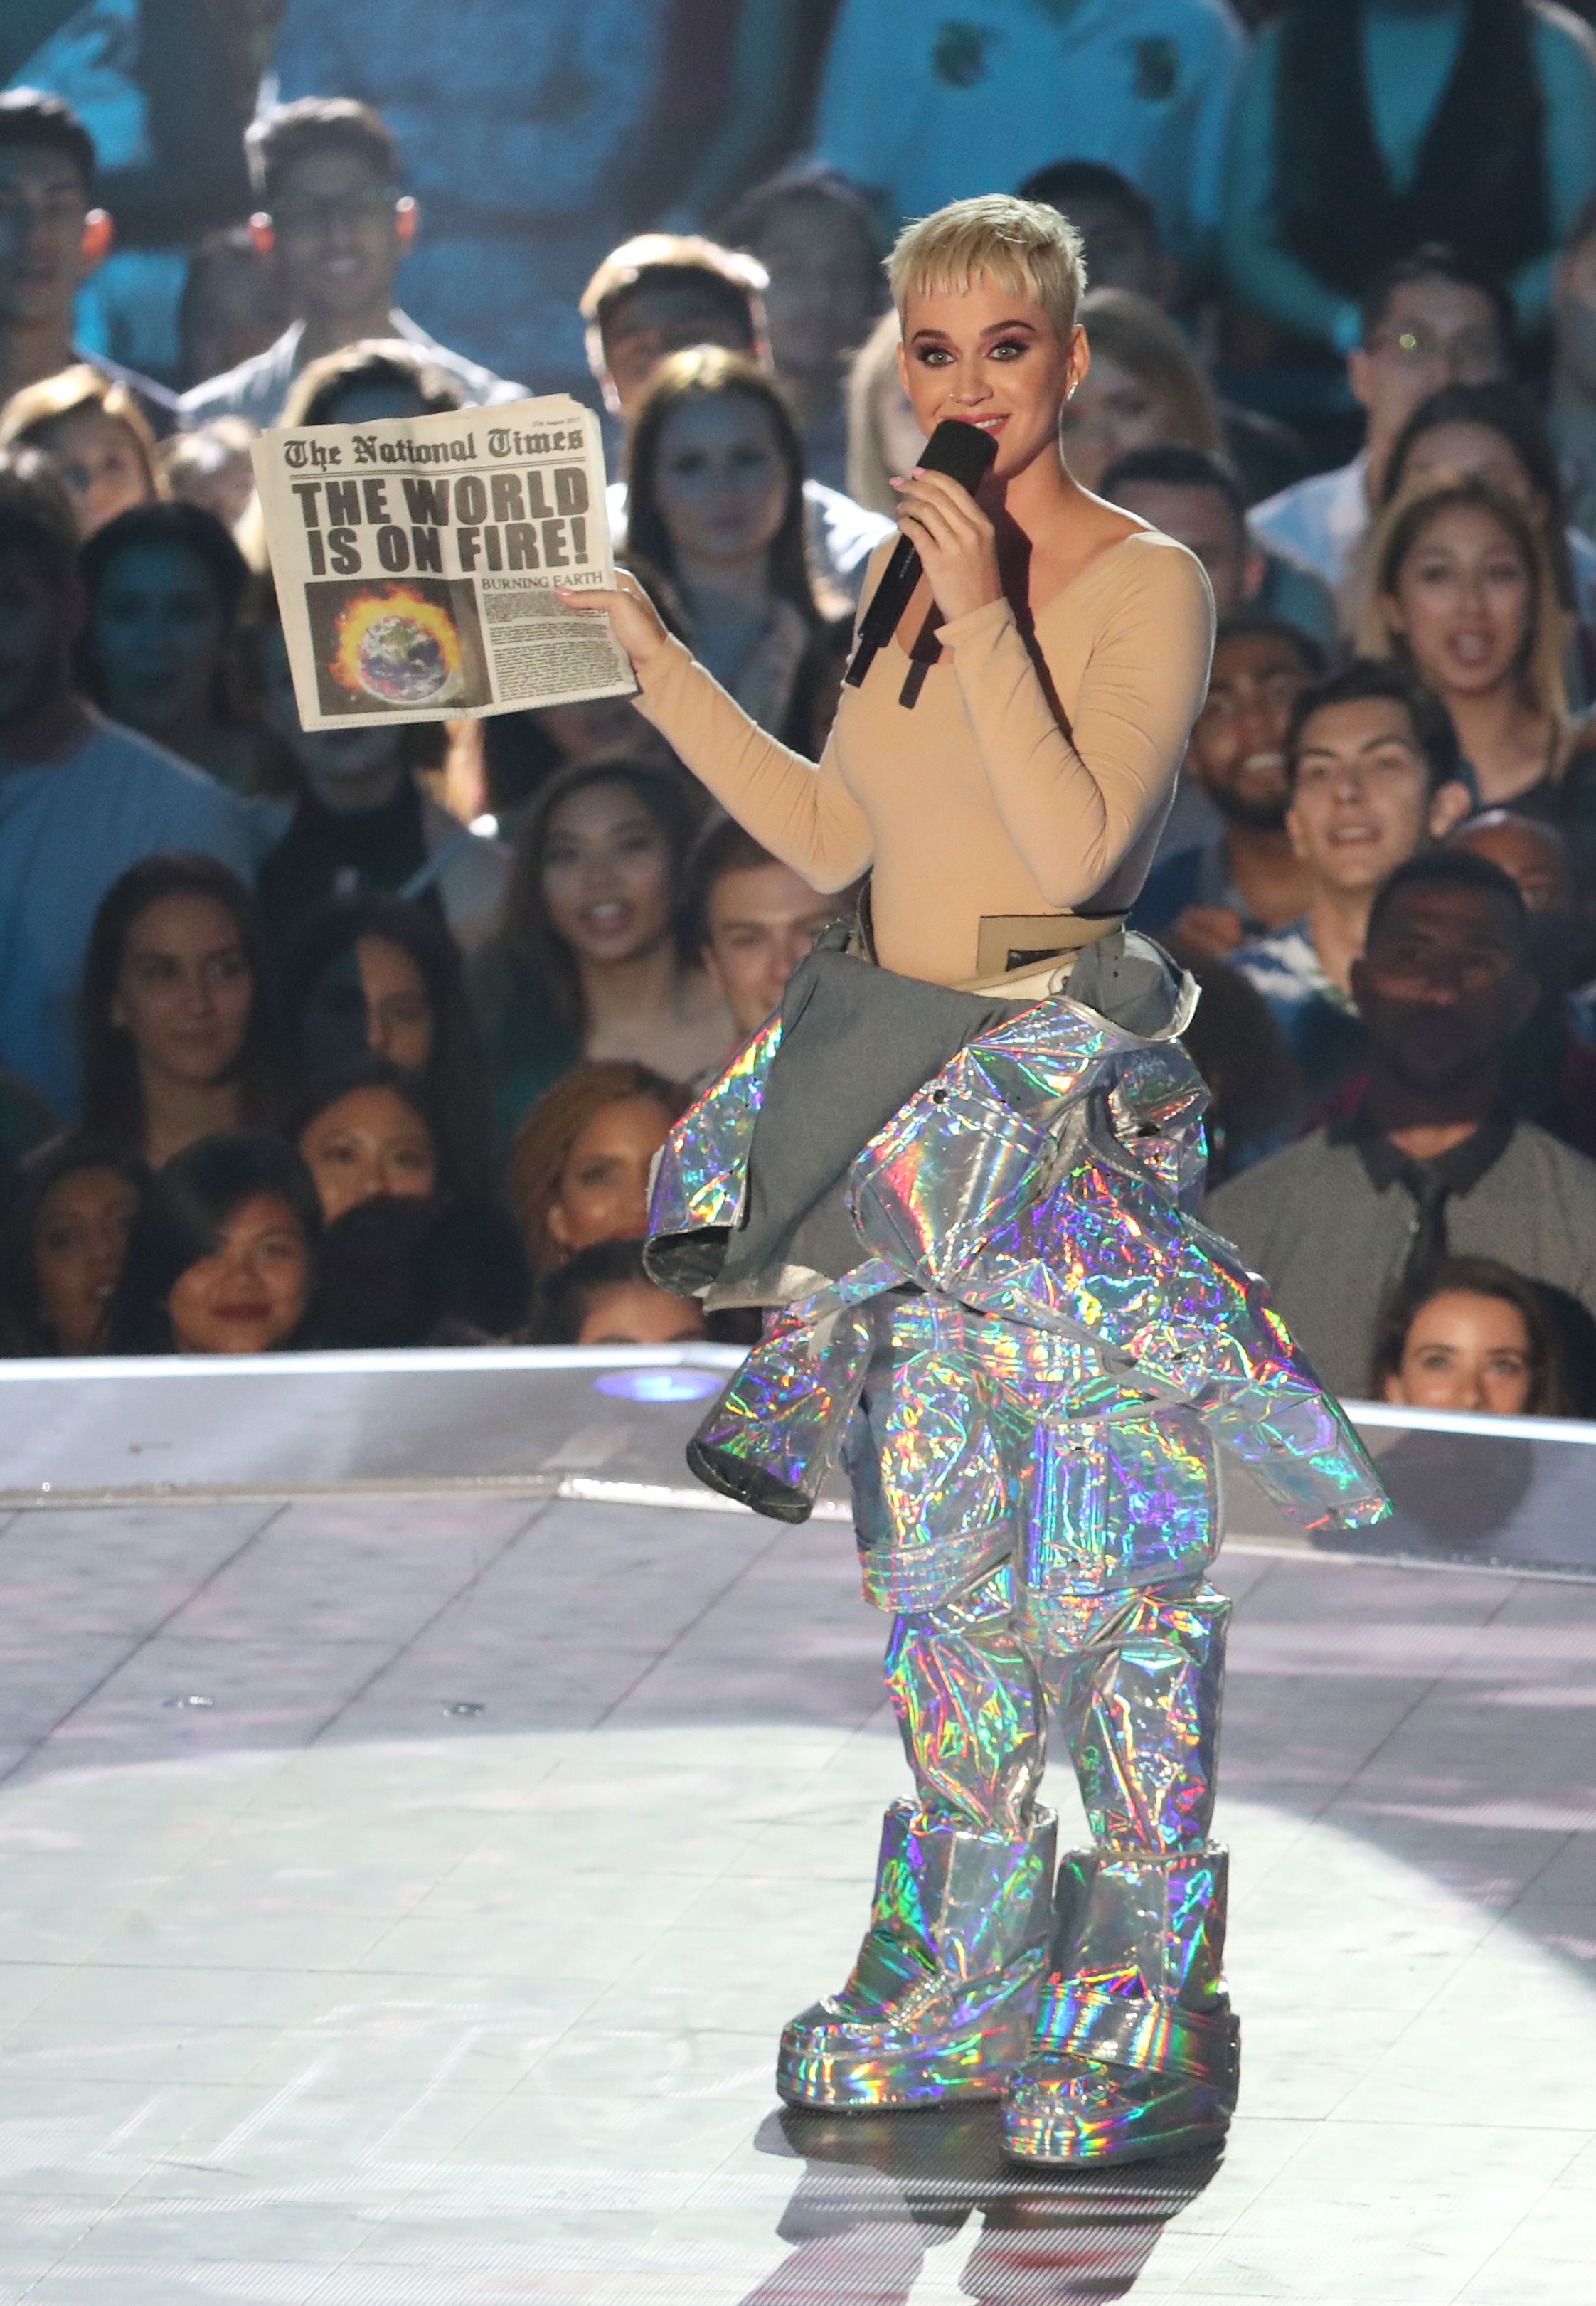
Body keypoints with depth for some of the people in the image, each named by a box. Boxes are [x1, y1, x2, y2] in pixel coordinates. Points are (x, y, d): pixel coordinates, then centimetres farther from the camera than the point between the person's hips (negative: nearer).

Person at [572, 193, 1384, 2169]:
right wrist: (652, 659, 18)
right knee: (940, 1559, 12)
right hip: (910, 1116, 7)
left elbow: (1079, 849, -20)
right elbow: (834, 837, 19)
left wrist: (986, 623, -23)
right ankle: (968, 1983, 21)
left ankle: (1141, 2013, 2)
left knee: (1108, 1561, -4)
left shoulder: (1147, 584, -9)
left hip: (1065, 1107, -7)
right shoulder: (917, 573, 11)